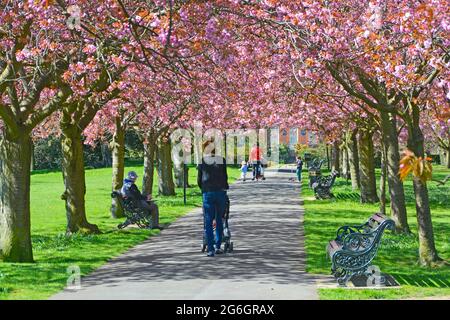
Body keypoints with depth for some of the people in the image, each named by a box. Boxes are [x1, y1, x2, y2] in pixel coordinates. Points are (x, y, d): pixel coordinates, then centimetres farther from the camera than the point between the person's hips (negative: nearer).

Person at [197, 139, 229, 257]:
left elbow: (199, 180, 6)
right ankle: (218, 246, 16)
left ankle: (211, 249, -5)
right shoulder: (222, 160, 5)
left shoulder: (202, 161, 2)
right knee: (219, 220, 15)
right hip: (221, 192, 2)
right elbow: (225, 178, 8)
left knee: (208, 221, 1)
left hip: (207, 193, -2)